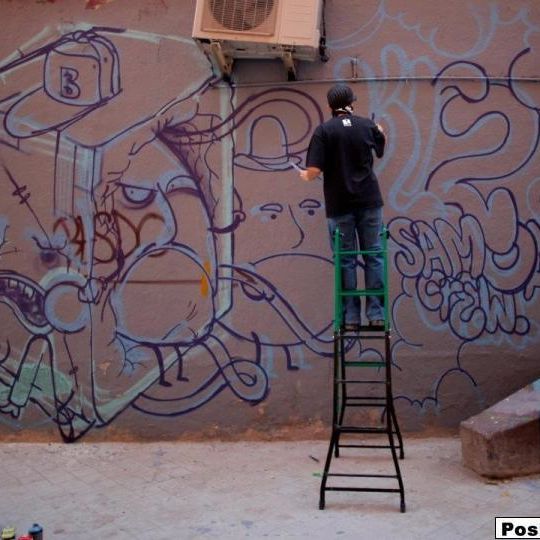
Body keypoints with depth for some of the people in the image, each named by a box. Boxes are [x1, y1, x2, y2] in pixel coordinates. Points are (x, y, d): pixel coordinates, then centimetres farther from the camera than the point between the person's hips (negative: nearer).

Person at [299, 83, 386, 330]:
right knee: (374, 256, 8)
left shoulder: (323, 130, -6)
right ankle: (376, 314, 6)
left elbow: (314, 170, -14)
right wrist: (381, 132, 46)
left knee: (346, 261, 5)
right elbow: (381, 149, 25)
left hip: (339, 205, -2)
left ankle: (351, 317, 6)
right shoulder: (368, 125, 4)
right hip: (369, 201, 2)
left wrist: (305, 176, 9)